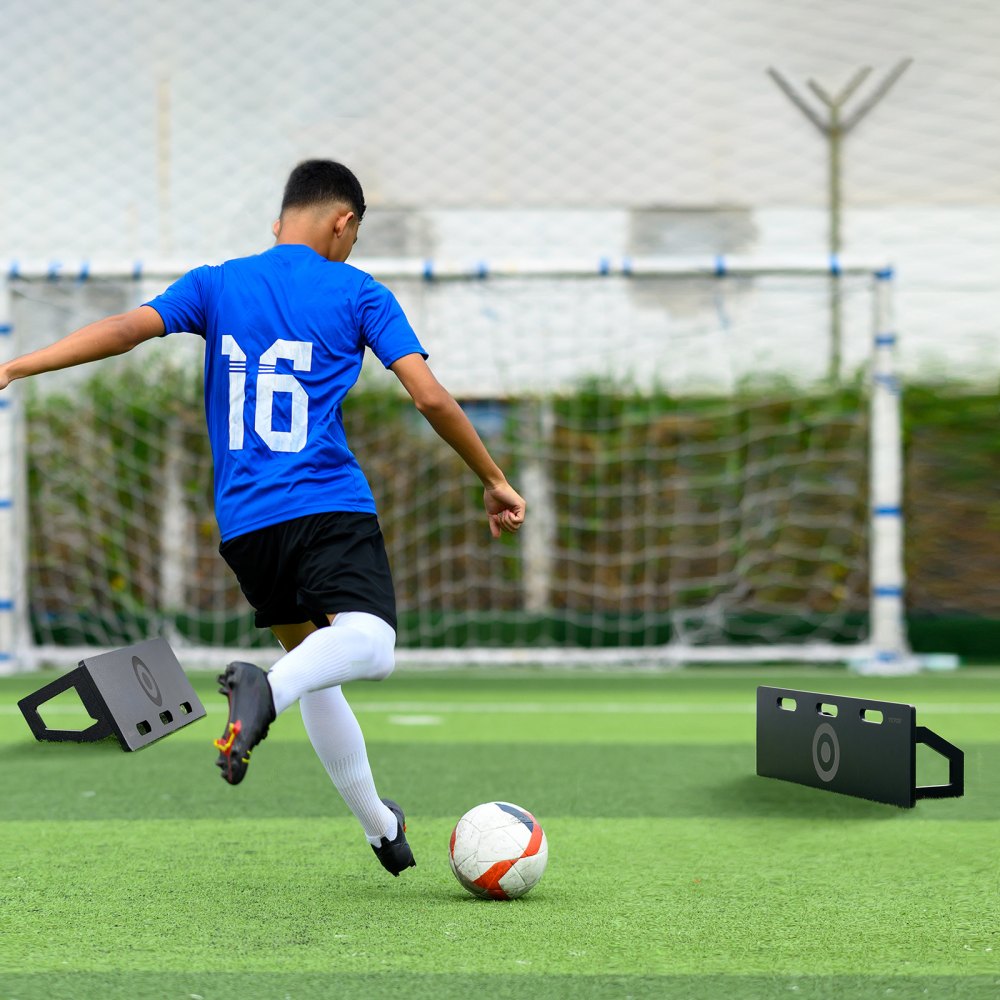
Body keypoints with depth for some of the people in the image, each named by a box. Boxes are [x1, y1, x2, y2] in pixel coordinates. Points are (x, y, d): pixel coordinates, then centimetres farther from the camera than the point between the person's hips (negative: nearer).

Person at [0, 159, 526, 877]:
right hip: (332, 507, -5)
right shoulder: (357, 293, 7)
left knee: (312, 661, 21)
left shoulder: (215, 286, 15)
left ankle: (379, 826, 26)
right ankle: (268, 689, -53)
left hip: (243, 522, 5)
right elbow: (430, 396, 0)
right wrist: (494, 481, 10)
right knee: (371, 647, -22)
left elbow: (129, 327, 0)